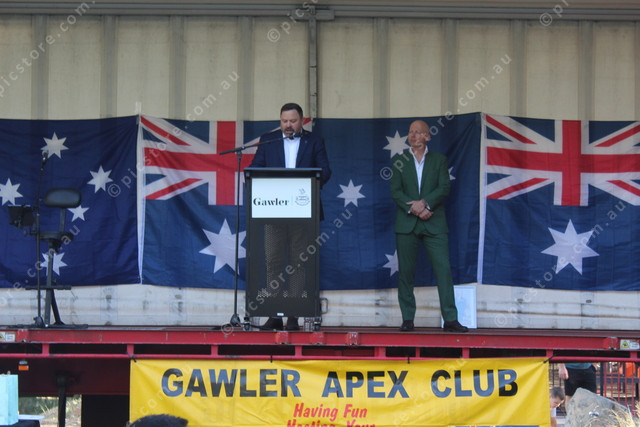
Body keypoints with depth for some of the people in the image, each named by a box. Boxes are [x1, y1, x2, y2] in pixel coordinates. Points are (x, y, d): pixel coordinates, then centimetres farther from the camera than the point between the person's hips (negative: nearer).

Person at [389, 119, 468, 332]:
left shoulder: (439, 160, 10)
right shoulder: (399, 161, 10)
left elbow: (444, 188, -1)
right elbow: (395, 191, 1)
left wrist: (425, 203, -16)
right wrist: (414, 209, -13)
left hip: (434, 224, 0)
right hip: (406, 224, 1)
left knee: (443, 268, -7)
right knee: (405, 272, 0)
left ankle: (450, 319, -7)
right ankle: (407, 319, 7)